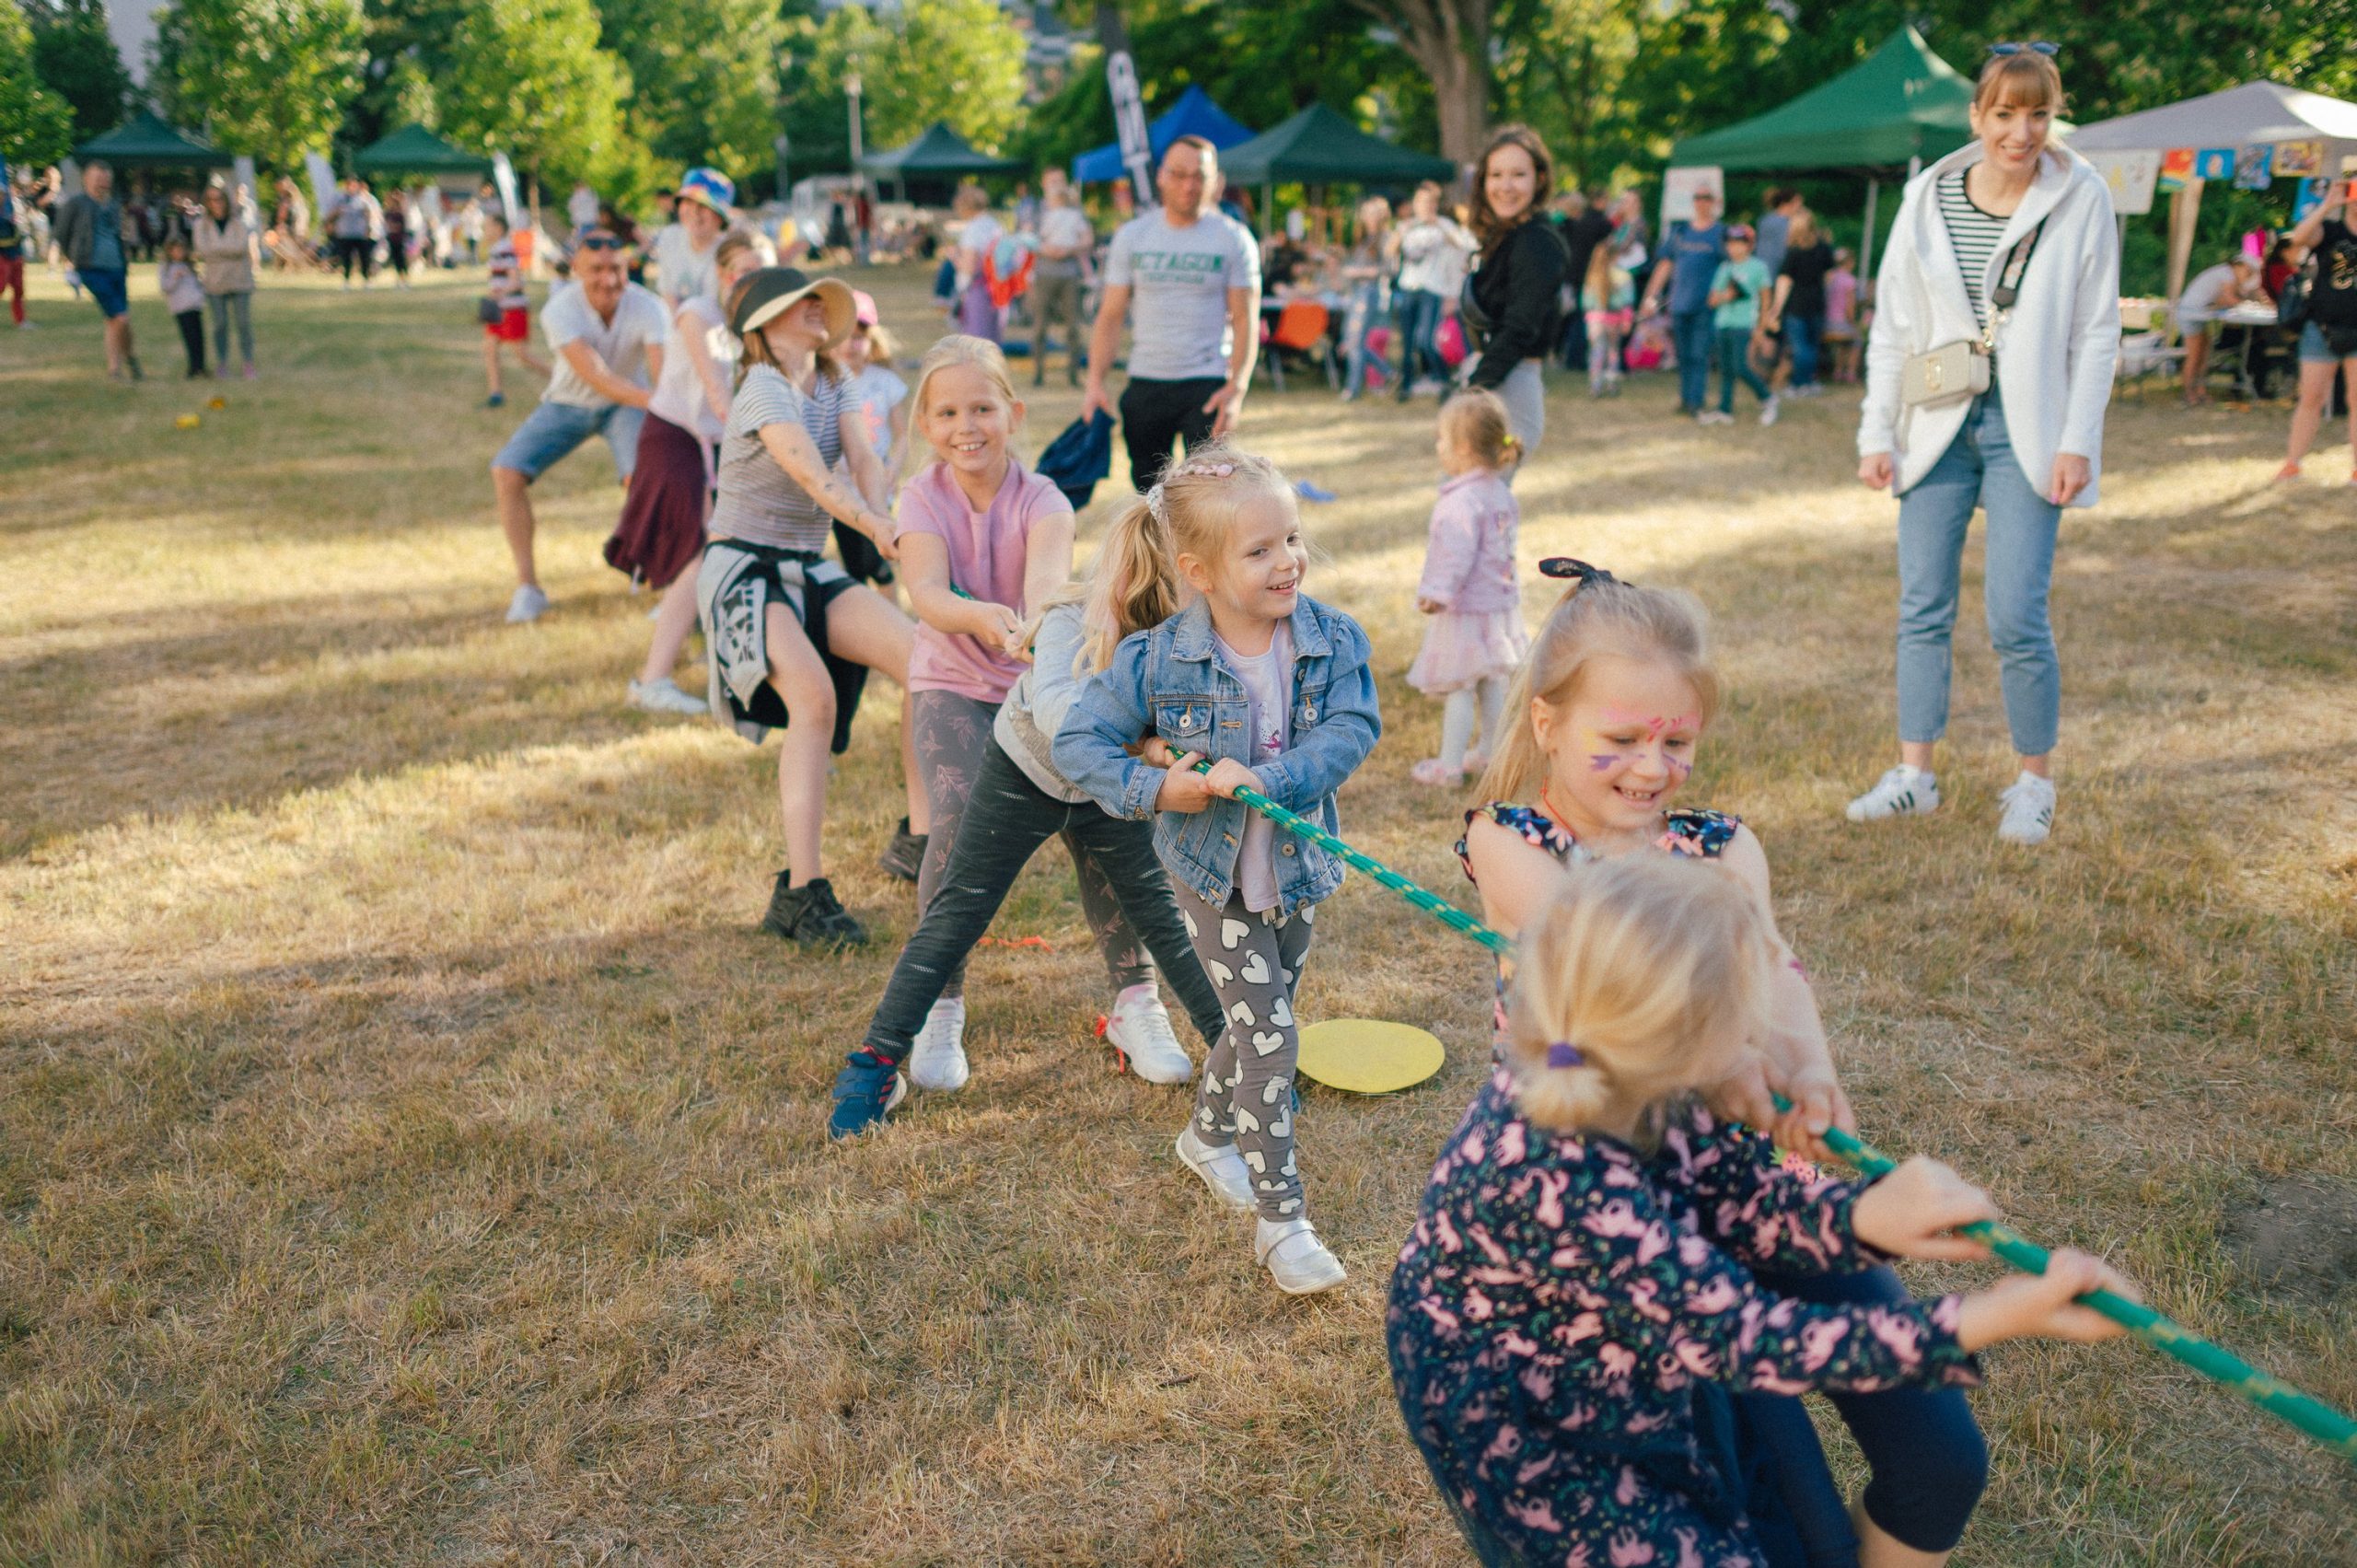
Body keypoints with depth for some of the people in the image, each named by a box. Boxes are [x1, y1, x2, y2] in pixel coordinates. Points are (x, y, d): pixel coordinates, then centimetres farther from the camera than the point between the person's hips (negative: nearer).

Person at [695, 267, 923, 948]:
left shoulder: (832, 385, 10)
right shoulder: (763, 390, -14)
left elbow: (863, 461, -6)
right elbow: (815, 477, -29)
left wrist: (882, 521, -27)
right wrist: (878, 527, -44)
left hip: (809, 571, 7)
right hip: (742, 570, -7)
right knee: (813, 694, -30)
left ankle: (922, 839, -7)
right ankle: (800, 892, -27)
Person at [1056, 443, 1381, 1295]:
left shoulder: (1333, 640, -13)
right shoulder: (1158, 659, -19)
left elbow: (1352, 730, -23)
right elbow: (1079, 743, -12)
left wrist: (1265, 777, -35)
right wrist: (1158, 788, -26)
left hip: (1296, 869, 4)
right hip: (1212, 872, -4)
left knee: (1257, 1022, 21)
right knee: (1269, 1034, -7)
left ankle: (1209, 1136, 50)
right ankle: (1281, 1221, 4)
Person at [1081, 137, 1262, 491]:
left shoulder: (1233, 239, 0)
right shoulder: (1132, 236, 6)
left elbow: (1245, 319, -3)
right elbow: (1111, 316, 7)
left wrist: (1237, 389, -15)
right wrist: (1095, 383, -4)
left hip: (1207, 385, -3)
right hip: (1144, 383, 3)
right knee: (1147, 490, 9)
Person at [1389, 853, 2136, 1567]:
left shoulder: (1623, 1090, -19)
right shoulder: (1561, 1186, -40)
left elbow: (1736, 1188, -10)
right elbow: (1747, 1337, -34)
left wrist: (1860, 1215, -31)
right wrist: (1983, 1321, -36)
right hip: (1526, 1430, -7)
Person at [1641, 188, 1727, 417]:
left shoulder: (1722, 233, 2)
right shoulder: (1679, 232, 12)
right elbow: (1665, 265, 16)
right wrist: (1651, 297, 13)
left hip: (1706, 306, -4)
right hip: (1679, 304, 4)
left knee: (1700, 354, -7)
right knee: (1683, 355, 8)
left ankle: (1696, 401, -6)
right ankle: (1685, 398, 16)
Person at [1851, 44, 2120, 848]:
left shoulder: (2081, 199, -3)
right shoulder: (1929, 196, 3)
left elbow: (2096, 331, -1)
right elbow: (1892, 327, 6)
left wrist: (2078, 442, -8)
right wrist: (1876, 433, 2)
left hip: (2025, 436, -3)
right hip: (1938, 430, 3)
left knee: (2016, 621, -5)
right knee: (1922, 611, 6)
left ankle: (2035, 783, 13)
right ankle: (1913, 775, 17)